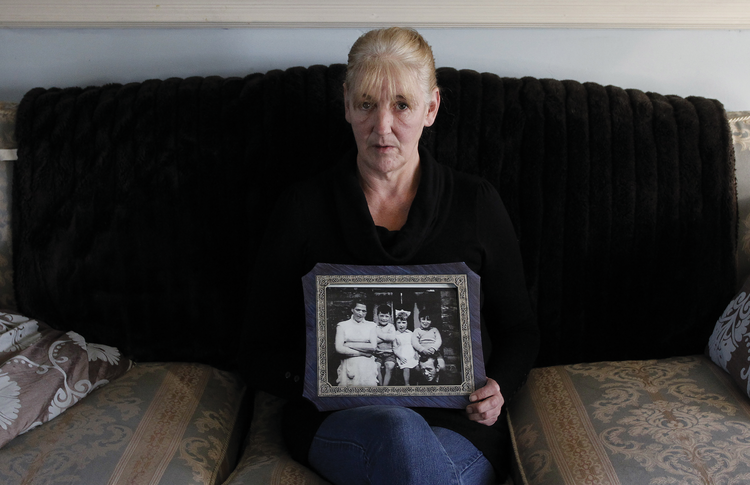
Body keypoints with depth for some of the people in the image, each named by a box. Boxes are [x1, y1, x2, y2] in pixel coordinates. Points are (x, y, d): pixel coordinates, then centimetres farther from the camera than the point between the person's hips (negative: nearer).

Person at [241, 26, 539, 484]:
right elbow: (260, 351, 7)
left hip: (457, 423, 2)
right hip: (338, 420, -1)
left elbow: (519, 329, 16)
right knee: (399, 431, -36)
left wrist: (498, 388, -4)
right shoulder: (304, 207, 4)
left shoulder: (477, 203, 7)